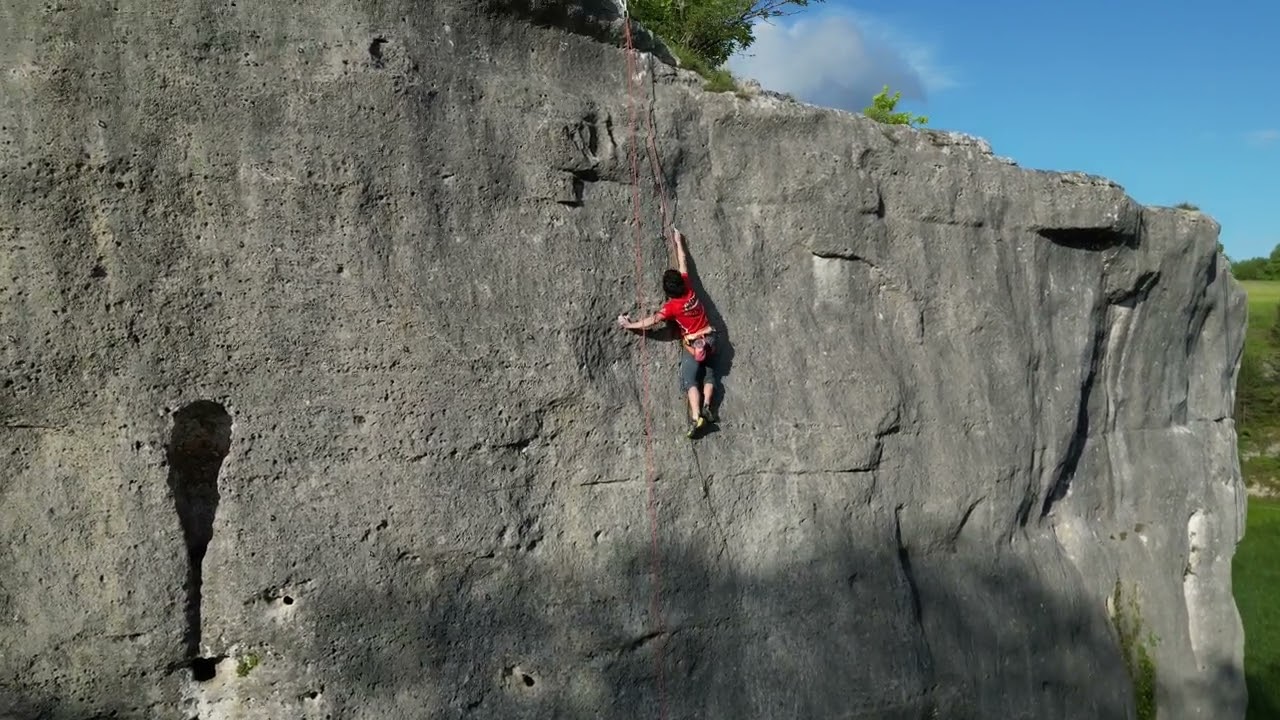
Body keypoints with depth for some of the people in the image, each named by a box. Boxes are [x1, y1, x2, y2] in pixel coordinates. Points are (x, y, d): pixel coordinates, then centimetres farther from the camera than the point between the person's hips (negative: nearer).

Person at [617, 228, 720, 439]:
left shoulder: (671, 306, -15)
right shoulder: (689, 289, -2)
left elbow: (652, 321, -18)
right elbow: (683, 264, 9)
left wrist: (630, 325, -8)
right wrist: (678, 242, 20)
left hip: (693, 344, -6)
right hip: (709, 338, 6)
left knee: (690, 380, -9)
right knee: (709, 374, 16)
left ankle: (696, 417, -24)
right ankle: (707, 406, -2)